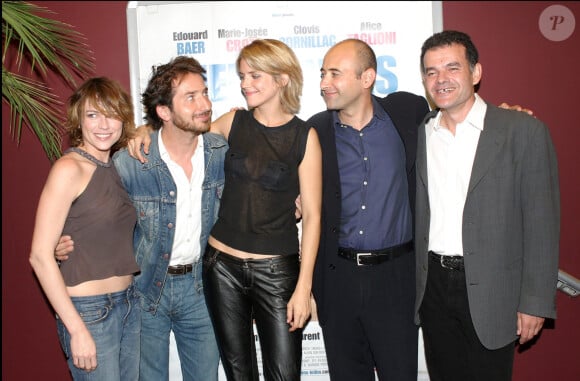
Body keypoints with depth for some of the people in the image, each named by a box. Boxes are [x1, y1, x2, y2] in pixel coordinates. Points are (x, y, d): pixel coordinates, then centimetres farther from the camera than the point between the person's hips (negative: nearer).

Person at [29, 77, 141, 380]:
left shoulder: (115, 168, 8)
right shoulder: (69, 168, -14)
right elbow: (40, 256, -16)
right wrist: (77, 330, -17)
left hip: (129, 302, 7)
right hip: (88, 310, -7)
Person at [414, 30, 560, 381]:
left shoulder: (524, 131, -7)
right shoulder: (418, 135, 5)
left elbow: (541, 223, -7)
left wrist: (535, 302, -9)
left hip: (490, 291, -3)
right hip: (433, 285, 4)